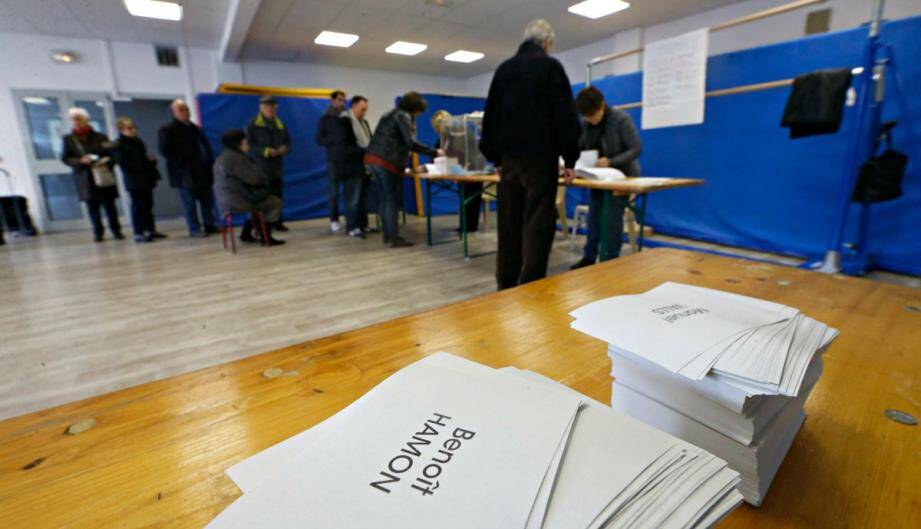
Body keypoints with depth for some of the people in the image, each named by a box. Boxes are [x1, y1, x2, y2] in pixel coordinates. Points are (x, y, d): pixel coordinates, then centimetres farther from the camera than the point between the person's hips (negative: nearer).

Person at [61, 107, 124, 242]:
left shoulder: (100, 137, 6)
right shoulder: (69, 139, 7)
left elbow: (112, 153, 6)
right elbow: (65, 158, 5)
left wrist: (108, 160, -16)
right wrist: (80, 161, -14)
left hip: (104, 177, 0)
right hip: (86, 179, 1)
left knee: (109, 205, 3)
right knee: (92, 207, 1)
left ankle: (116, 230, 12)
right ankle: (98, 232, 9)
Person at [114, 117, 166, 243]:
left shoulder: (138, 142, 15)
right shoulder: (119, 145, -8)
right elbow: (124, 164, -15)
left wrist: (151, 159, 1)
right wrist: (146, 161, -20)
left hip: (146, 179, 7)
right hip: (134, 181, -7)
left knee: (148, 205, 12)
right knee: (138, 206, -5)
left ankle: (151, 230, 21)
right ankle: (138, 234, -1)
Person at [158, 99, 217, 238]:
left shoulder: (195, 128, 16)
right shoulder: (167, 130, -2)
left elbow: (206, 147, 18)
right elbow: (165, 151, -7)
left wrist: (209, 163, 7)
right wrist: (180, 164, -12)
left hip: (201, 171, 6)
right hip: (184, 173, -5)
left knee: (207, 200, 7)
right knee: (190, 203, -2)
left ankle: (210, 225, 16)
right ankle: (194, 229, 4)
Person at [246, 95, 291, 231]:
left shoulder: (280, 125, 14)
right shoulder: (253, 124, -2)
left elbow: (288, 143, 14)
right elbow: (248, 145, -7)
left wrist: (285, 149, -10)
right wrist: (264, 151, -21)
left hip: (277, 167, 5)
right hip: (260, 167, -4)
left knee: (278, 195, 7)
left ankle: (277, 222, 18)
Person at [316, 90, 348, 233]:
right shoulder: (325, 119, 6)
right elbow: (319, 140, 0)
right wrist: (335, 139, -14)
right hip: (334, 160, -1)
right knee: (334, 191, -1)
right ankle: (334, 220, 9)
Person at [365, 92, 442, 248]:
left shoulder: (390, 114, 25)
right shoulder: (404, 116, -4)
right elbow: (411, 143, -15)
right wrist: (434, 152, -10)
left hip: (372, 158, 9)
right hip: (387, 162, -9)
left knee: (385, 199, 13)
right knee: (392, 200, -5)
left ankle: (387, 235, 18)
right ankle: (394, 239, -3)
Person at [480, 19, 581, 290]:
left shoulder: (503, 69, 16)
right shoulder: (550, 66, 0)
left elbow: (490, 116, 17)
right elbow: (565, 115, -6)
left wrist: (496, 157, 19)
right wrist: (570, 158, -2)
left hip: (509, 156, 6)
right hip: (540, 156, -5)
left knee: (509, 222, 9)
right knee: (538, 223, -5)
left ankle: (506, 285, 15)